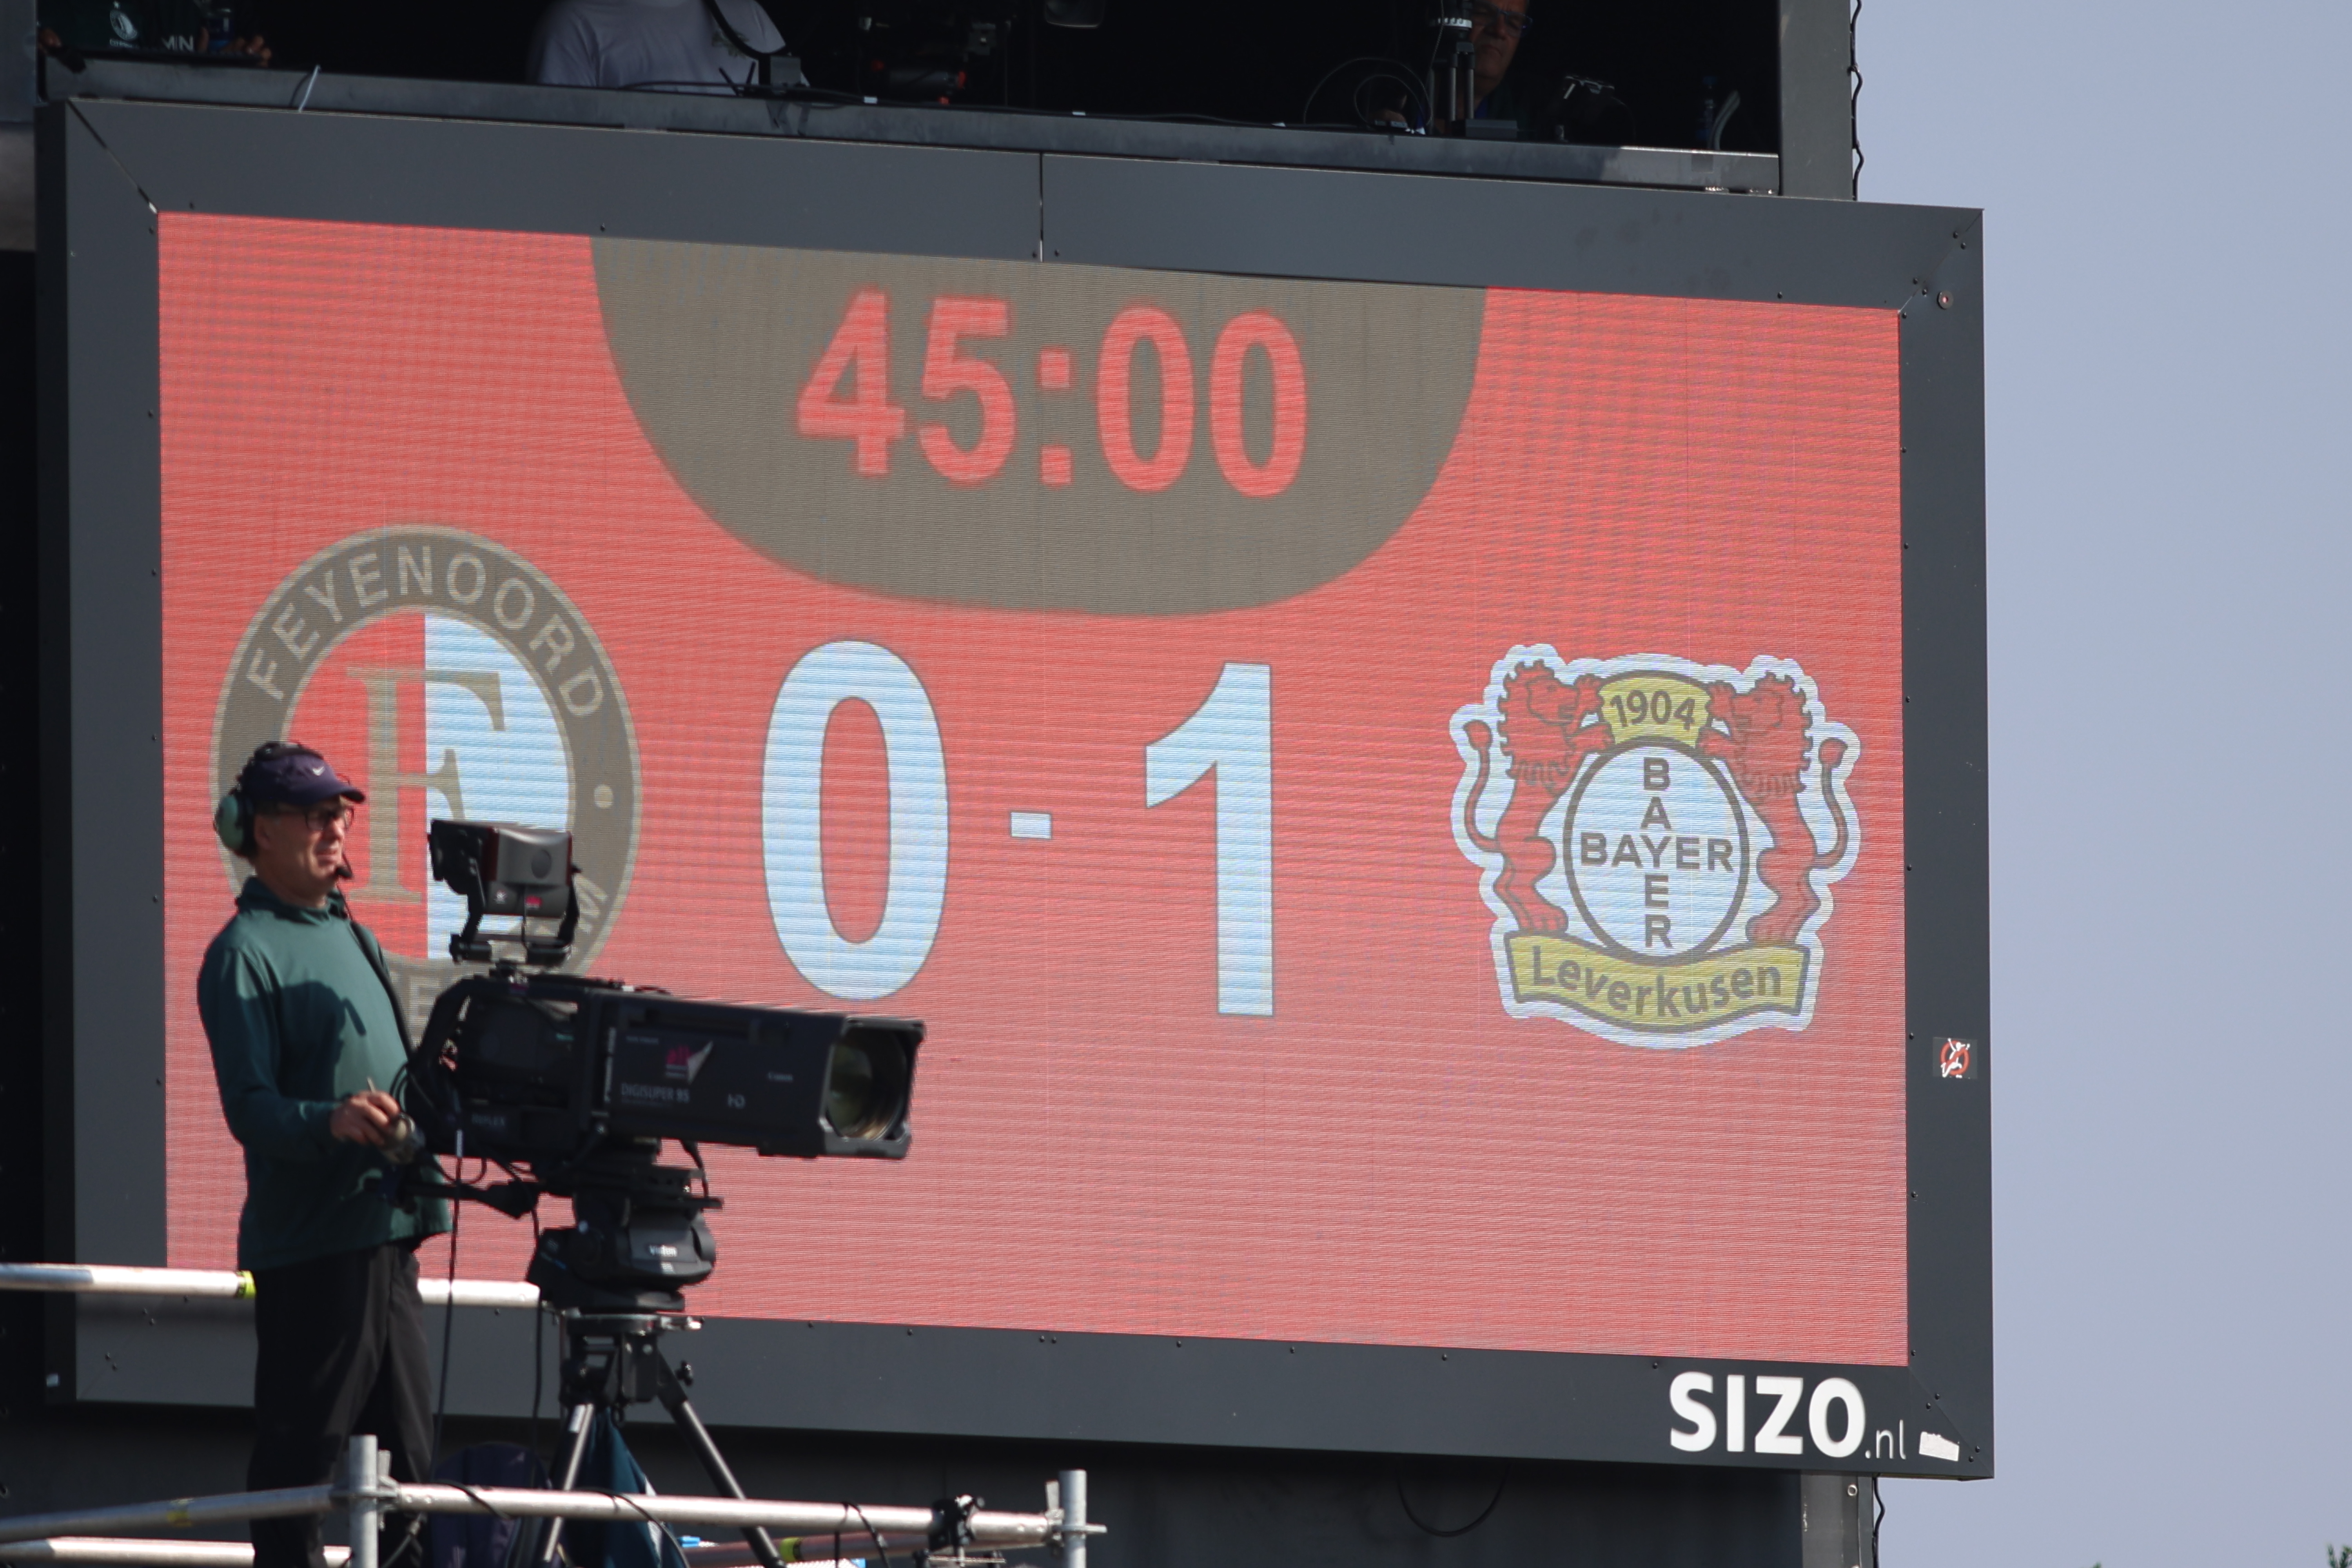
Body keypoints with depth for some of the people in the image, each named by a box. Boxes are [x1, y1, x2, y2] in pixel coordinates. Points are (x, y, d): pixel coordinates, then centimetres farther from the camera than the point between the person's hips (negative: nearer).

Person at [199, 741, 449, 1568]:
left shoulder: (351, 937, 19)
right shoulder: (244, 954, -8)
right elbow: (251, 1109, -18)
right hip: (310, 1243, -8)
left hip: (386, 1235, 8)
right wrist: (330, 1121, -35)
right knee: (298, 1462, -8)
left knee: (406, 1461, 9)